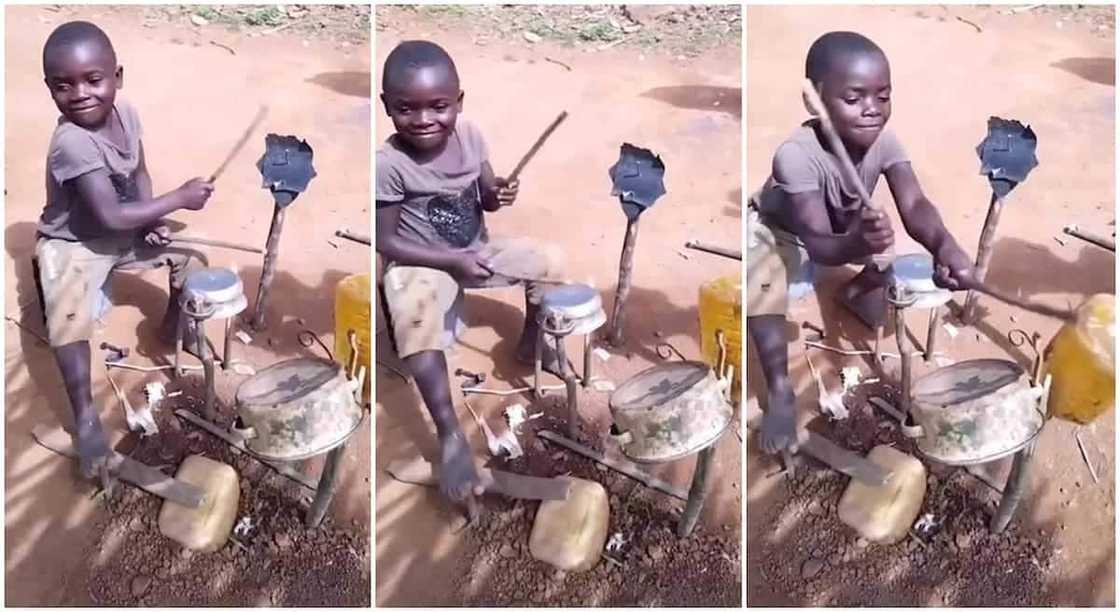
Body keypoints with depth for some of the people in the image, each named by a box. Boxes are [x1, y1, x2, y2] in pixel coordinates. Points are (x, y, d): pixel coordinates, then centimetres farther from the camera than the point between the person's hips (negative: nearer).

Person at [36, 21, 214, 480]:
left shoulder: (125, 113, -11)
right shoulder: (72, 142, -34)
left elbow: (139, 174, 6)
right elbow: (110, 216, -35)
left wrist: (151, 220, -11)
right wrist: (180, 199, -28)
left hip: (124, 234, 7)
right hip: (73, 244, -7)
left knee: (192, 256, 5)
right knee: (69, 321, -28)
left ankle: (172, 326, 32)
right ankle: (85, 417, -15)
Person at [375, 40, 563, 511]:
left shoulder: (469, 136, -8)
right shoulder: (388, 164, -23)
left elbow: (485, 198, 6)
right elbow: (385, 242, -17)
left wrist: (499, 195, -19)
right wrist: (451, 262, -24)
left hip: (477, 250, 6)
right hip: (422, 264, -5)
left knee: (548, 260, -7)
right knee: (415, 317, -36)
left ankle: (530, 344, 19)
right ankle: (450, 432, -33)